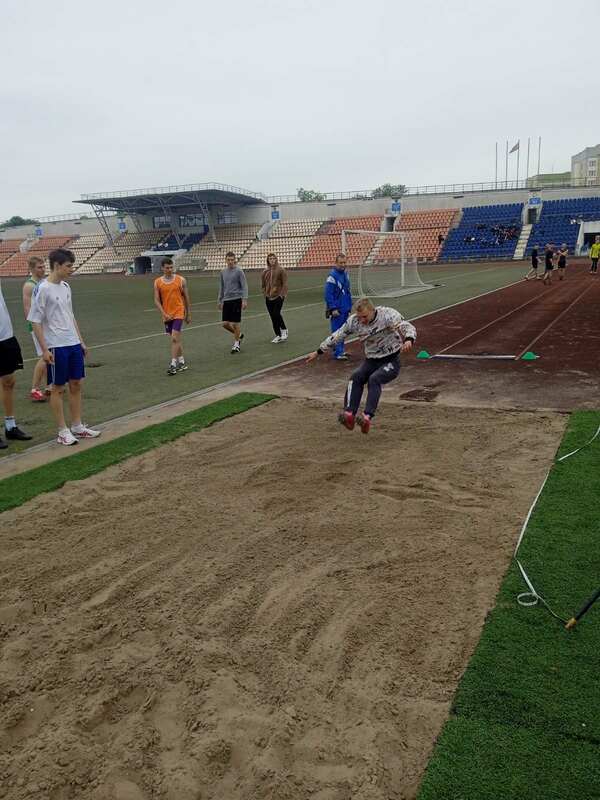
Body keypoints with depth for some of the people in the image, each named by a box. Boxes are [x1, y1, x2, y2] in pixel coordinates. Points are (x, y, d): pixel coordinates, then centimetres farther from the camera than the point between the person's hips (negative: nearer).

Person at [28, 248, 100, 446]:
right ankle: (63, 431, 12)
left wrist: (80, 340, 17)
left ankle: (77, 427, 22)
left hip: (74, 344, 7)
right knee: (58, 388, 3)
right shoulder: (42, 289, -13)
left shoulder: (65, 286, 10)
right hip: (56, 347, -7)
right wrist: (44, 349, -15)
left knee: (76, 385, 11)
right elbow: (36, 321, -12)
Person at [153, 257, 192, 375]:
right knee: (176, 340, 12)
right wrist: (164, 314, -12)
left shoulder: (181, 280, -2)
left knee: (175, 339, -13)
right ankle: (182, 363, 23)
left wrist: (189, 314, 7)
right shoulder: (158, 282, 2)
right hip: (166, 315, 3)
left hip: (178, 313, -3)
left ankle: (173, 364, -11)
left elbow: (186, 298, 5)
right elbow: (157, 300, 0)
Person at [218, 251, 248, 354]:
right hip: (226, 300, 5)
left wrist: (245, 300, -16)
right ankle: (239, 335, 27)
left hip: (236, 300, -5)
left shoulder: (239, 271, -4)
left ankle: (236, 343, 12)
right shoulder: (223, 272, 12)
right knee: (225, 323, 2)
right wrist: (220, 300, 20)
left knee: (236, 322, -2)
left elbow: (244, 286, -7)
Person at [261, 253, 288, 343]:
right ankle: (278, 335, 15)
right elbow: (263, 284, 18)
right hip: (268, 298, 5)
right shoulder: (265, 272, 10)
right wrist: (265, 293, 8)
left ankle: (284, 330, 9)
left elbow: (284, 283, -4)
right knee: (273, 317, 6)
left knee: (276, 314, -15)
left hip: (278, 296, -5)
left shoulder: (281, 270, -2)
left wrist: (282, 294, -11)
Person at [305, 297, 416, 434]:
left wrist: (408, 340, -50)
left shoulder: (388, 315, -19)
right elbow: (337, 336, 6)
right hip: (371, 360, 4)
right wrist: (318, 352, 12)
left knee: (374, 379, -31)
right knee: (356, 377, -23)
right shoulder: (353, 321, -6)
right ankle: (349, 414, -33)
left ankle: (367, 417, -41)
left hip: (391, 361, -4)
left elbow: (409, 327, -25)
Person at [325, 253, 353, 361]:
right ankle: (338, 353, -1)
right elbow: (328, 294, -17)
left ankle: (340, 350, 25)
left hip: (345, 309, 8)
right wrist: (333, 309, -19)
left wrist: (350, 306, 16)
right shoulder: (332, 276, -14)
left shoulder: (345, 273, 10)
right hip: (337, 310, -8)